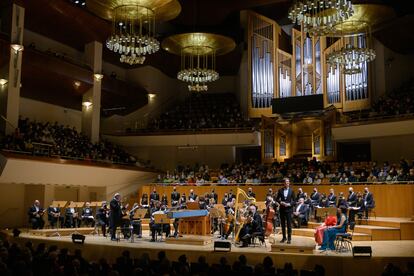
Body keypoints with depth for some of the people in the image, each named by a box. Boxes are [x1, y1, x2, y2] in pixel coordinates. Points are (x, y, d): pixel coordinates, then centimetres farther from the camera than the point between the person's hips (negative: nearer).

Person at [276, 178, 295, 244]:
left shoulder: (291, 191, 1)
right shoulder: (280, 190, 5)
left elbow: (294, 200, 2)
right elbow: (277, 199, 9)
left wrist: (289, 204, -14)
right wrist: (281, 202, -9)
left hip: (289, 209, -2)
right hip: (282, 209, 2)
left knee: (289, 224, -3)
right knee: (283, 224, 8)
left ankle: (289, 238, 3)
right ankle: (284, 237, 18)